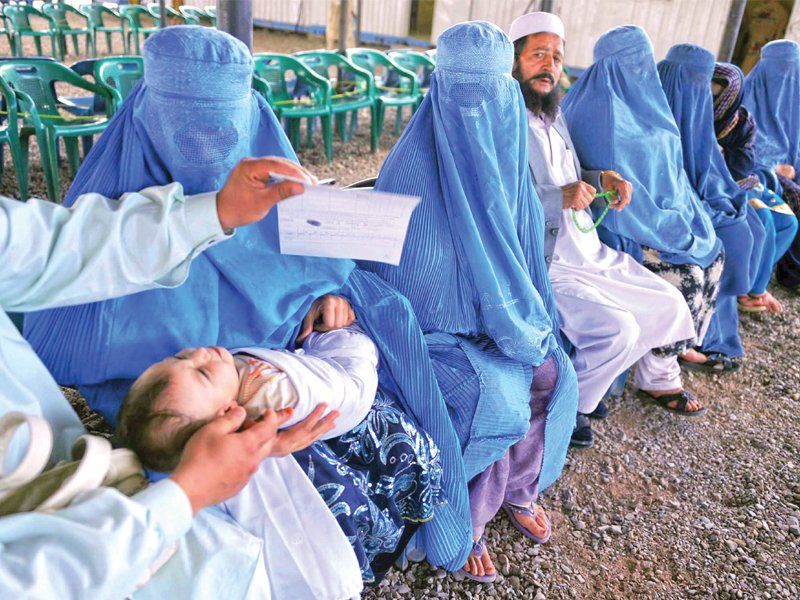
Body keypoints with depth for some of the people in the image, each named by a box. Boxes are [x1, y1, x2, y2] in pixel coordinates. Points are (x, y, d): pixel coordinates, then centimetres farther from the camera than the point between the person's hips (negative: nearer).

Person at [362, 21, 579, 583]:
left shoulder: (504, 150, 1)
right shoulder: (414, 162, -17)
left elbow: (518, 244, 10)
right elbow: (385, 261, -14)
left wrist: (526, 319, 0)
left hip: (493, 310, 6)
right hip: (430, 320, -6)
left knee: (552, 374, -10)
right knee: (493, 398, -23)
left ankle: (519, 488, 16)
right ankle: (465, 525, 3)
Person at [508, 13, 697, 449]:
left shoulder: (554, 117, 13)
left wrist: (601, 179, 5)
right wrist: (559, 199, -28)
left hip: (587, 250, 9)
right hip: (544, 264, -9)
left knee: (670, 305, 10)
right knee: (616, 330, -24)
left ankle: (656, 379, 37)